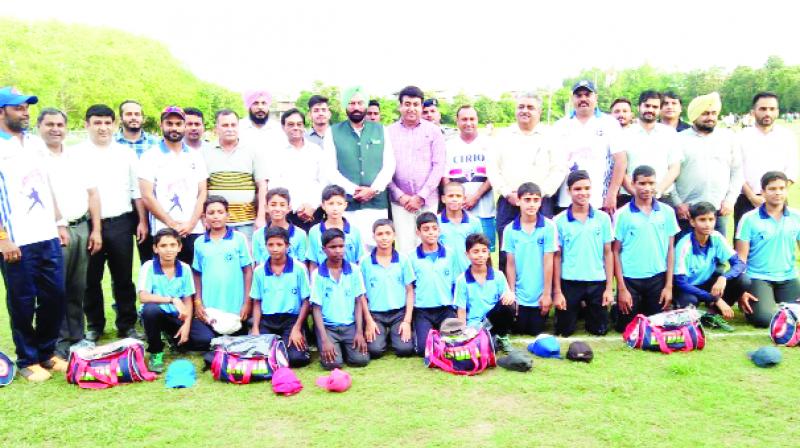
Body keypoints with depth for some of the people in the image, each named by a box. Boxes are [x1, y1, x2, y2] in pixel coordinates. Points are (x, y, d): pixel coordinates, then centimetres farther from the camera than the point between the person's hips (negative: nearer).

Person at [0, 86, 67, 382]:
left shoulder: (33, 146, 14)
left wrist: (59, 223, 14)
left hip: (48, 238, 6)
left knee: (54, 297, 9)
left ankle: (47, 352, 25)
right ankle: (27, 360, 19)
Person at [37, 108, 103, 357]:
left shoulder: (77, 157, 14)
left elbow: (92, 193, 15)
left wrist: (96, 229, 8)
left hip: (81, 228, 5)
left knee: (78, 288, 12)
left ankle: (77, 336, 23)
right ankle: (59, 342, 10)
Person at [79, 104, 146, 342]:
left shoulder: (126, 153, 9)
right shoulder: (77, 154, 3)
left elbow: (137, 190, 10)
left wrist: (142, 220, 4)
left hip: (121, 223, 1)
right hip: (88, 224, -1)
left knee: (123, 277, 6)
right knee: (91, 279, 8)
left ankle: (127, 325, 17)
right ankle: (94, 325, 22)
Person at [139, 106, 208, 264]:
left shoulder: (196, 157, 12)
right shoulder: (150, 157, 4)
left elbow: (202, 193, 8)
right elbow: (147, 196, -4)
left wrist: (191, 223, -7)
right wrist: (172, 224, -10)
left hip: (195, 231, 2)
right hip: (163, 232, -2)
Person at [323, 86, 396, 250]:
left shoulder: (380, 130, 11)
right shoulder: (333, 132, 6)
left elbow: (389, 165, 6)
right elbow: (330, 170, 1)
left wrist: (373, 190, -8)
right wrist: (354, 190, -10)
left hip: (377, 204, 1)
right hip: (346, 205, -1)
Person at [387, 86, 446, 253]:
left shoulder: (433, 131, 5)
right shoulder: (389, 132, 6)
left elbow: (439, 165, 0)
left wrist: (421, 197, -7)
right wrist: (400, 196, -6)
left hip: (428, 200, 0)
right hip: (400, 201, 0)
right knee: (405, 248, -2)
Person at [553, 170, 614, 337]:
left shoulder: (603, 218, 0)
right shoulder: (559, 221, -4)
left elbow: (608, 253, 3)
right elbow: (556, 257, -1)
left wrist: (609, 287, -1)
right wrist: (557, 291, -4)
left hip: (597, 282, 1)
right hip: (569, 282, -1)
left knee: (599, 330, 9)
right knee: (565, 331, 7)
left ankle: (587, 311, 37)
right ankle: (577, 310, 35)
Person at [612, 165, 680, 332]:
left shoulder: (667, 212, 2)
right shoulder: (622, 214, -5)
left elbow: (670, 249, 5)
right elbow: (616, 252, -3)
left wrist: (669, 285, 1)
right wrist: (621, 288, -7)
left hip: (658, 278, 2)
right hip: (630, 279, -2)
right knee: (626, 327, 6)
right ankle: (616, 310, 36)